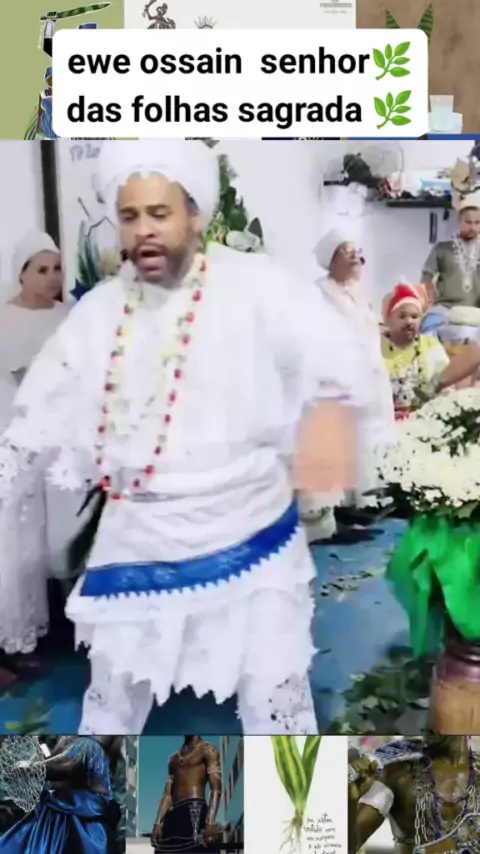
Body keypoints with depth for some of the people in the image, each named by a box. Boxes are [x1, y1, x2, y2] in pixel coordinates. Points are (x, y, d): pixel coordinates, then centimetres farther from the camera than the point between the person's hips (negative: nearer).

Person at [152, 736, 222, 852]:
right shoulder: (174, 758, 24)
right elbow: (168, 794, 19)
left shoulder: (207, 749, 4)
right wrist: (158, 823, 6)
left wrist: (210, 822, -19)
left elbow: (216, 789, -7)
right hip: (174, 816, 7)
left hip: (195, 812, -7)